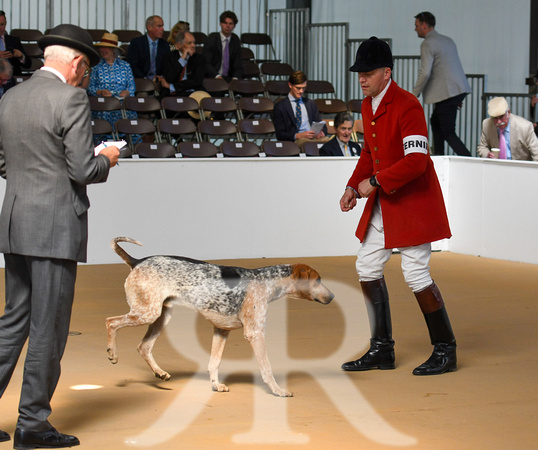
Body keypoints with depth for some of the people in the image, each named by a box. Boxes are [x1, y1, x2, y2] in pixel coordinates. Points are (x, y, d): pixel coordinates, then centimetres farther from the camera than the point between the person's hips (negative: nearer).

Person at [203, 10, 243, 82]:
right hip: (212, 78, -3)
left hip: (229, 78, 3)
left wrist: (235, 78, -14)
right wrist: (217, 76, -26)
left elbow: (238, 65, 9)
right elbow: (206, 63, -9)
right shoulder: (212, 39, 1)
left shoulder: (235, 40, 12)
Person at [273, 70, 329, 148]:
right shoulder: (280, 106, 10)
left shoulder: (311, 104, 26)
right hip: (295, 141, -4)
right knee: (304, 141, -43)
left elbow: (322, 126, 26)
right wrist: (298, 135, -17)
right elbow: (280, 134, 2)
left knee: (326, 140, -35)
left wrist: (321, 132, -1)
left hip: (315, 138, 4)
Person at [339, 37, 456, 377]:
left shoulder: (407, 105, -20)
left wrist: (375, 181, -24)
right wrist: (354, 187, 7)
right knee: (367, 268, 9)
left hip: (413, 201, -9)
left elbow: (416, 160, -27)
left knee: (416, 273, -9)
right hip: (383, 203, 9)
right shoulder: (368, 105, 9)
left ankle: (445, 351, 4)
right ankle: (382, 350, 18)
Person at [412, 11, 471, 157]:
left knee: (448, 133, -7)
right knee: (435, 121, 23)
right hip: (459, 90, 9)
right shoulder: (448, 40, 19)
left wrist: (414, 95, -8)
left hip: (447, 94, -9)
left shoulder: (427, 44, -10)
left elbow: (425, 73, -18)